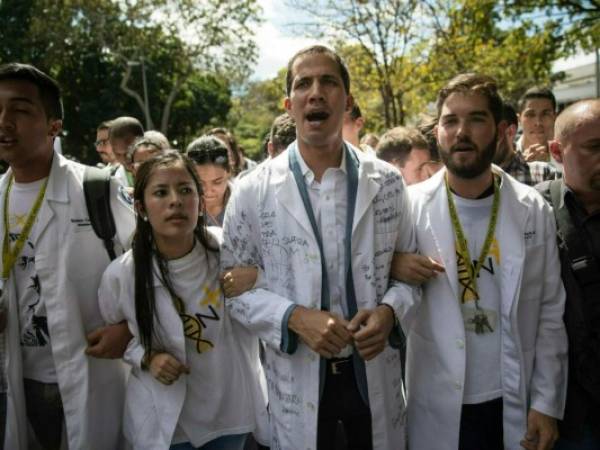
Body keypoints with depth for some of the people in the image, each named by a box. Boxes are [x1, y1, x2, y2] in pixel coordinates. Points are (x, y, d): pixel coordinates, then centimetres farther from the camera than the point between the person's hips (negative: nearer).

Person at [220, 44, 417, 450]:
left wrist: (389, 310, -13)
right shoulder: (253, 191, -7)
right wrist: (294, 317, -19)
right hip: (297, 378, -1)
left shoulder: (386, 182, -2)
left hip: (375, 374, 2)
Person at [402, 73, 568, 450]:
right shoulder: (409, 207, -8)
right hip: (437, 408, -1)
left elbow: (550, 313, 0)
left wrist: (548, 403, 0)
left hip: (515, 406, 2)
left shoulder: (534, 211, -3)